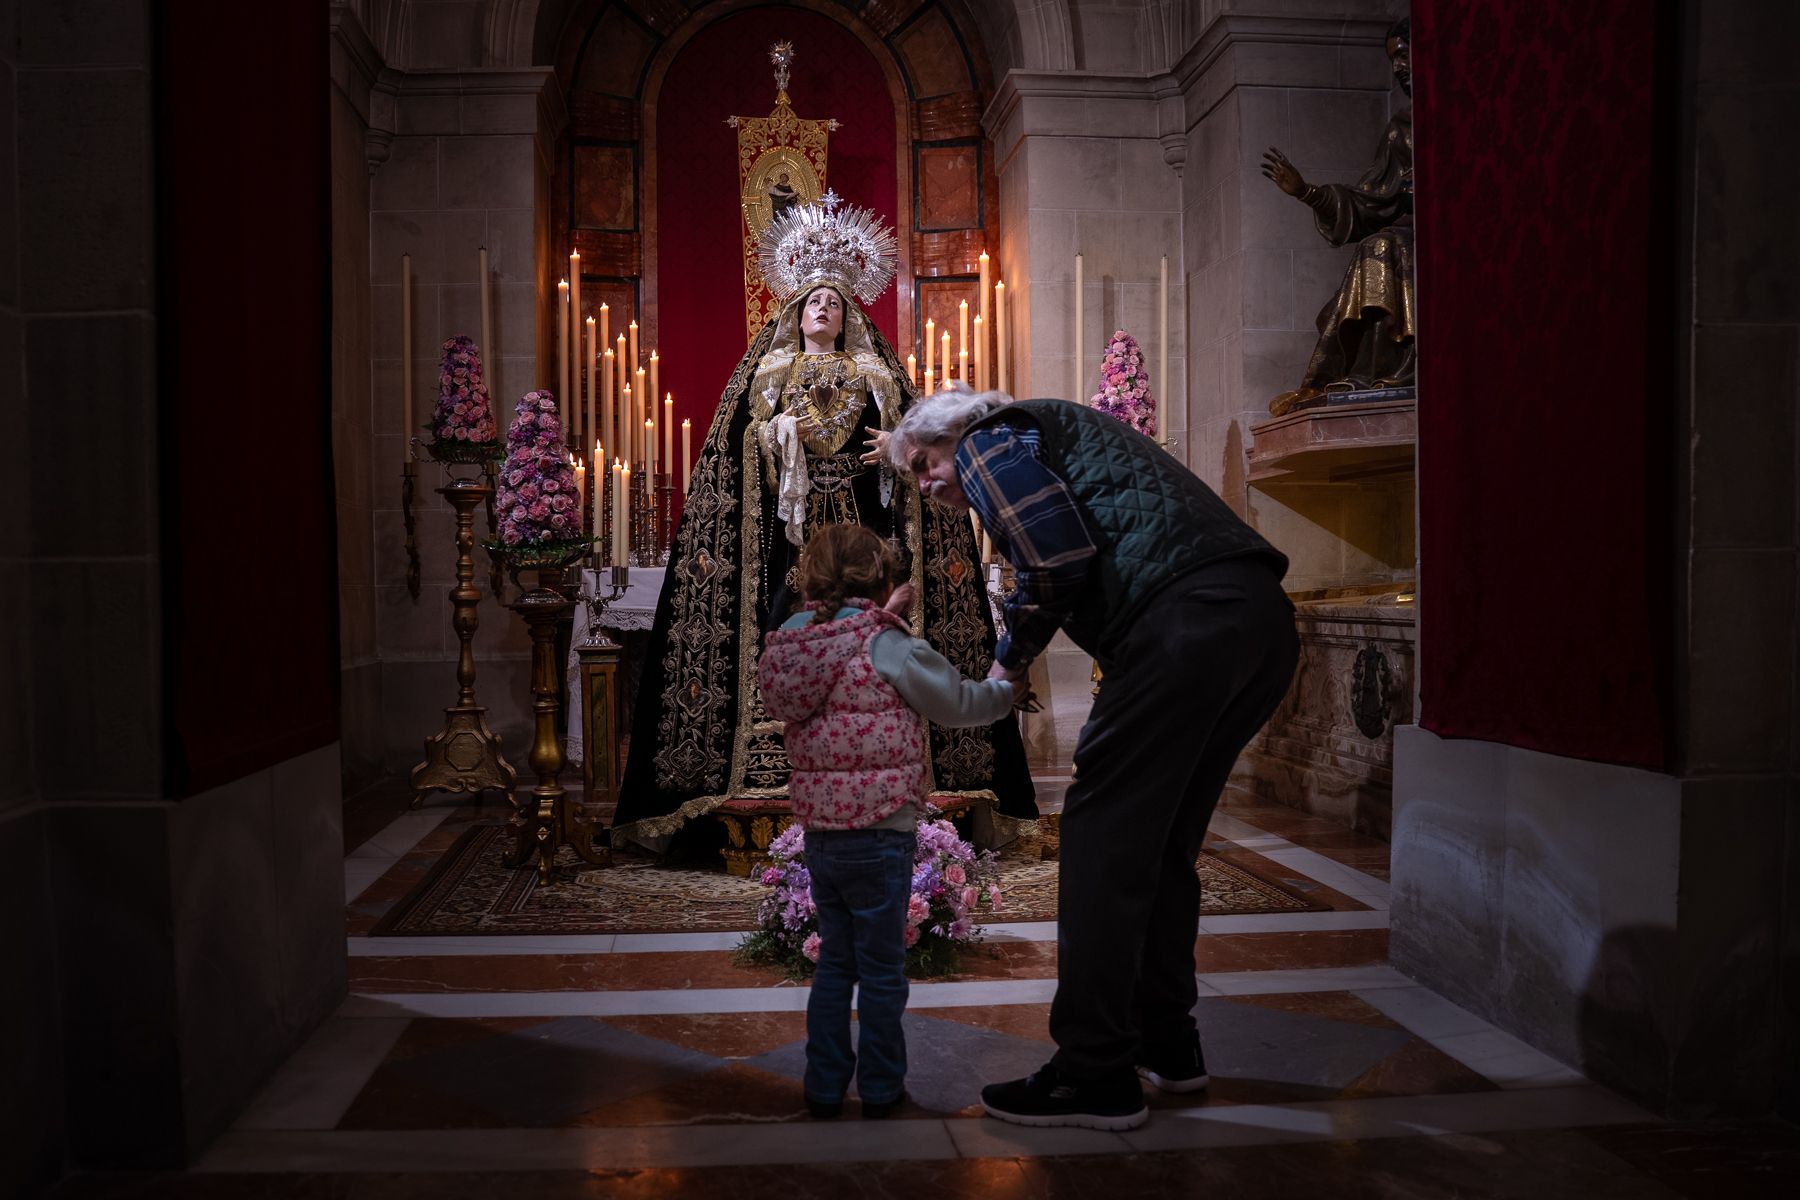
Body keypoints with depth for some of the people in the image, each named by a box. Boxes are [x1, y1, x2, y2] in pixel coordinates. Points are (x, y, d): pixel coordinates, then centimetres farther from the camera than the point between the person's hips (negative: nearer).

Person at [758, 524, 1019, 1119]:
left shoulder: (794, 642, 4)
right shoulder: (889, 646, -14)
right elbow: (958, 703, -3)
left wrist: (887, 618, 10)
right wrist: (1004, 688, 16)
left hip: (819, 833, 6)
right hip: (878, 833, -6)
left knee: (835, 960, 18)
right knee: (882, 968, 8)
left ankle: (824, 1085, 24)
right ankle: (880, 1088, 18)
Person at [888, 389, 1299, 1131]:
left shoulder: (989, 441, 9)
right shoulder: (1057, 433, 35)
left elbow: (1060, 560, -8)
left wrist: (1011, 659, 6)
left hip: (1188, 617, -10)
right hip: (1266, 620, 10)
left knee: (1103, 839, -3)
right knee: (1161, 844, 19)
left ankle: (1096, 1078, 2)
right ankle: (1166, 1045, 28)